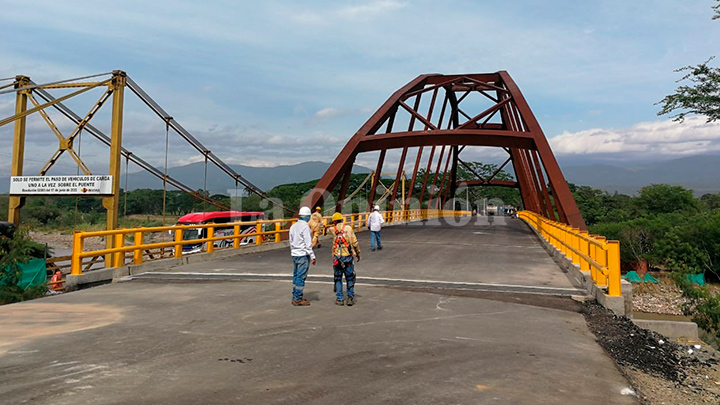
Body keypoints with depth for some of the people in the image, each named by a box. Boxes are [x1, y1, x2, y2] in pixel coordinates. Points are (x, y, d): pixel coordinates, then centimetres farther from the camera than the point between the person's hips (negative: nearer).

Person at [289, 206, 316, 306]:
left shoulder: (293, 226, 9)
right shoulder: (305, 227, -15)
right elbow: (308, 244, -16)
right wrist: (312, 257, -12)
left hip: (294, 254, 8)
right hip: (303, 255, -8)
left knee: (296, 276, 14)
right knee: (301, 277, -3)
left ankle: (295, 297, 19)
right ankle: (298, 299, 1)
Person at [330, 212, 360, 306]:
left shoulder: (333, 230, -1)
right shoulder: (348, 228, -3)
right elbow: (355, 243, -3)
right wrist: (358, 254, 8)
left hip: (336, 257, 1)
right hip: (347, 257, -1)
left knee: (338, 279, 12)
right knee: (350, 278, 11)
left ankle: (339, 299, 13)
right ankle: (350, 298, 9)